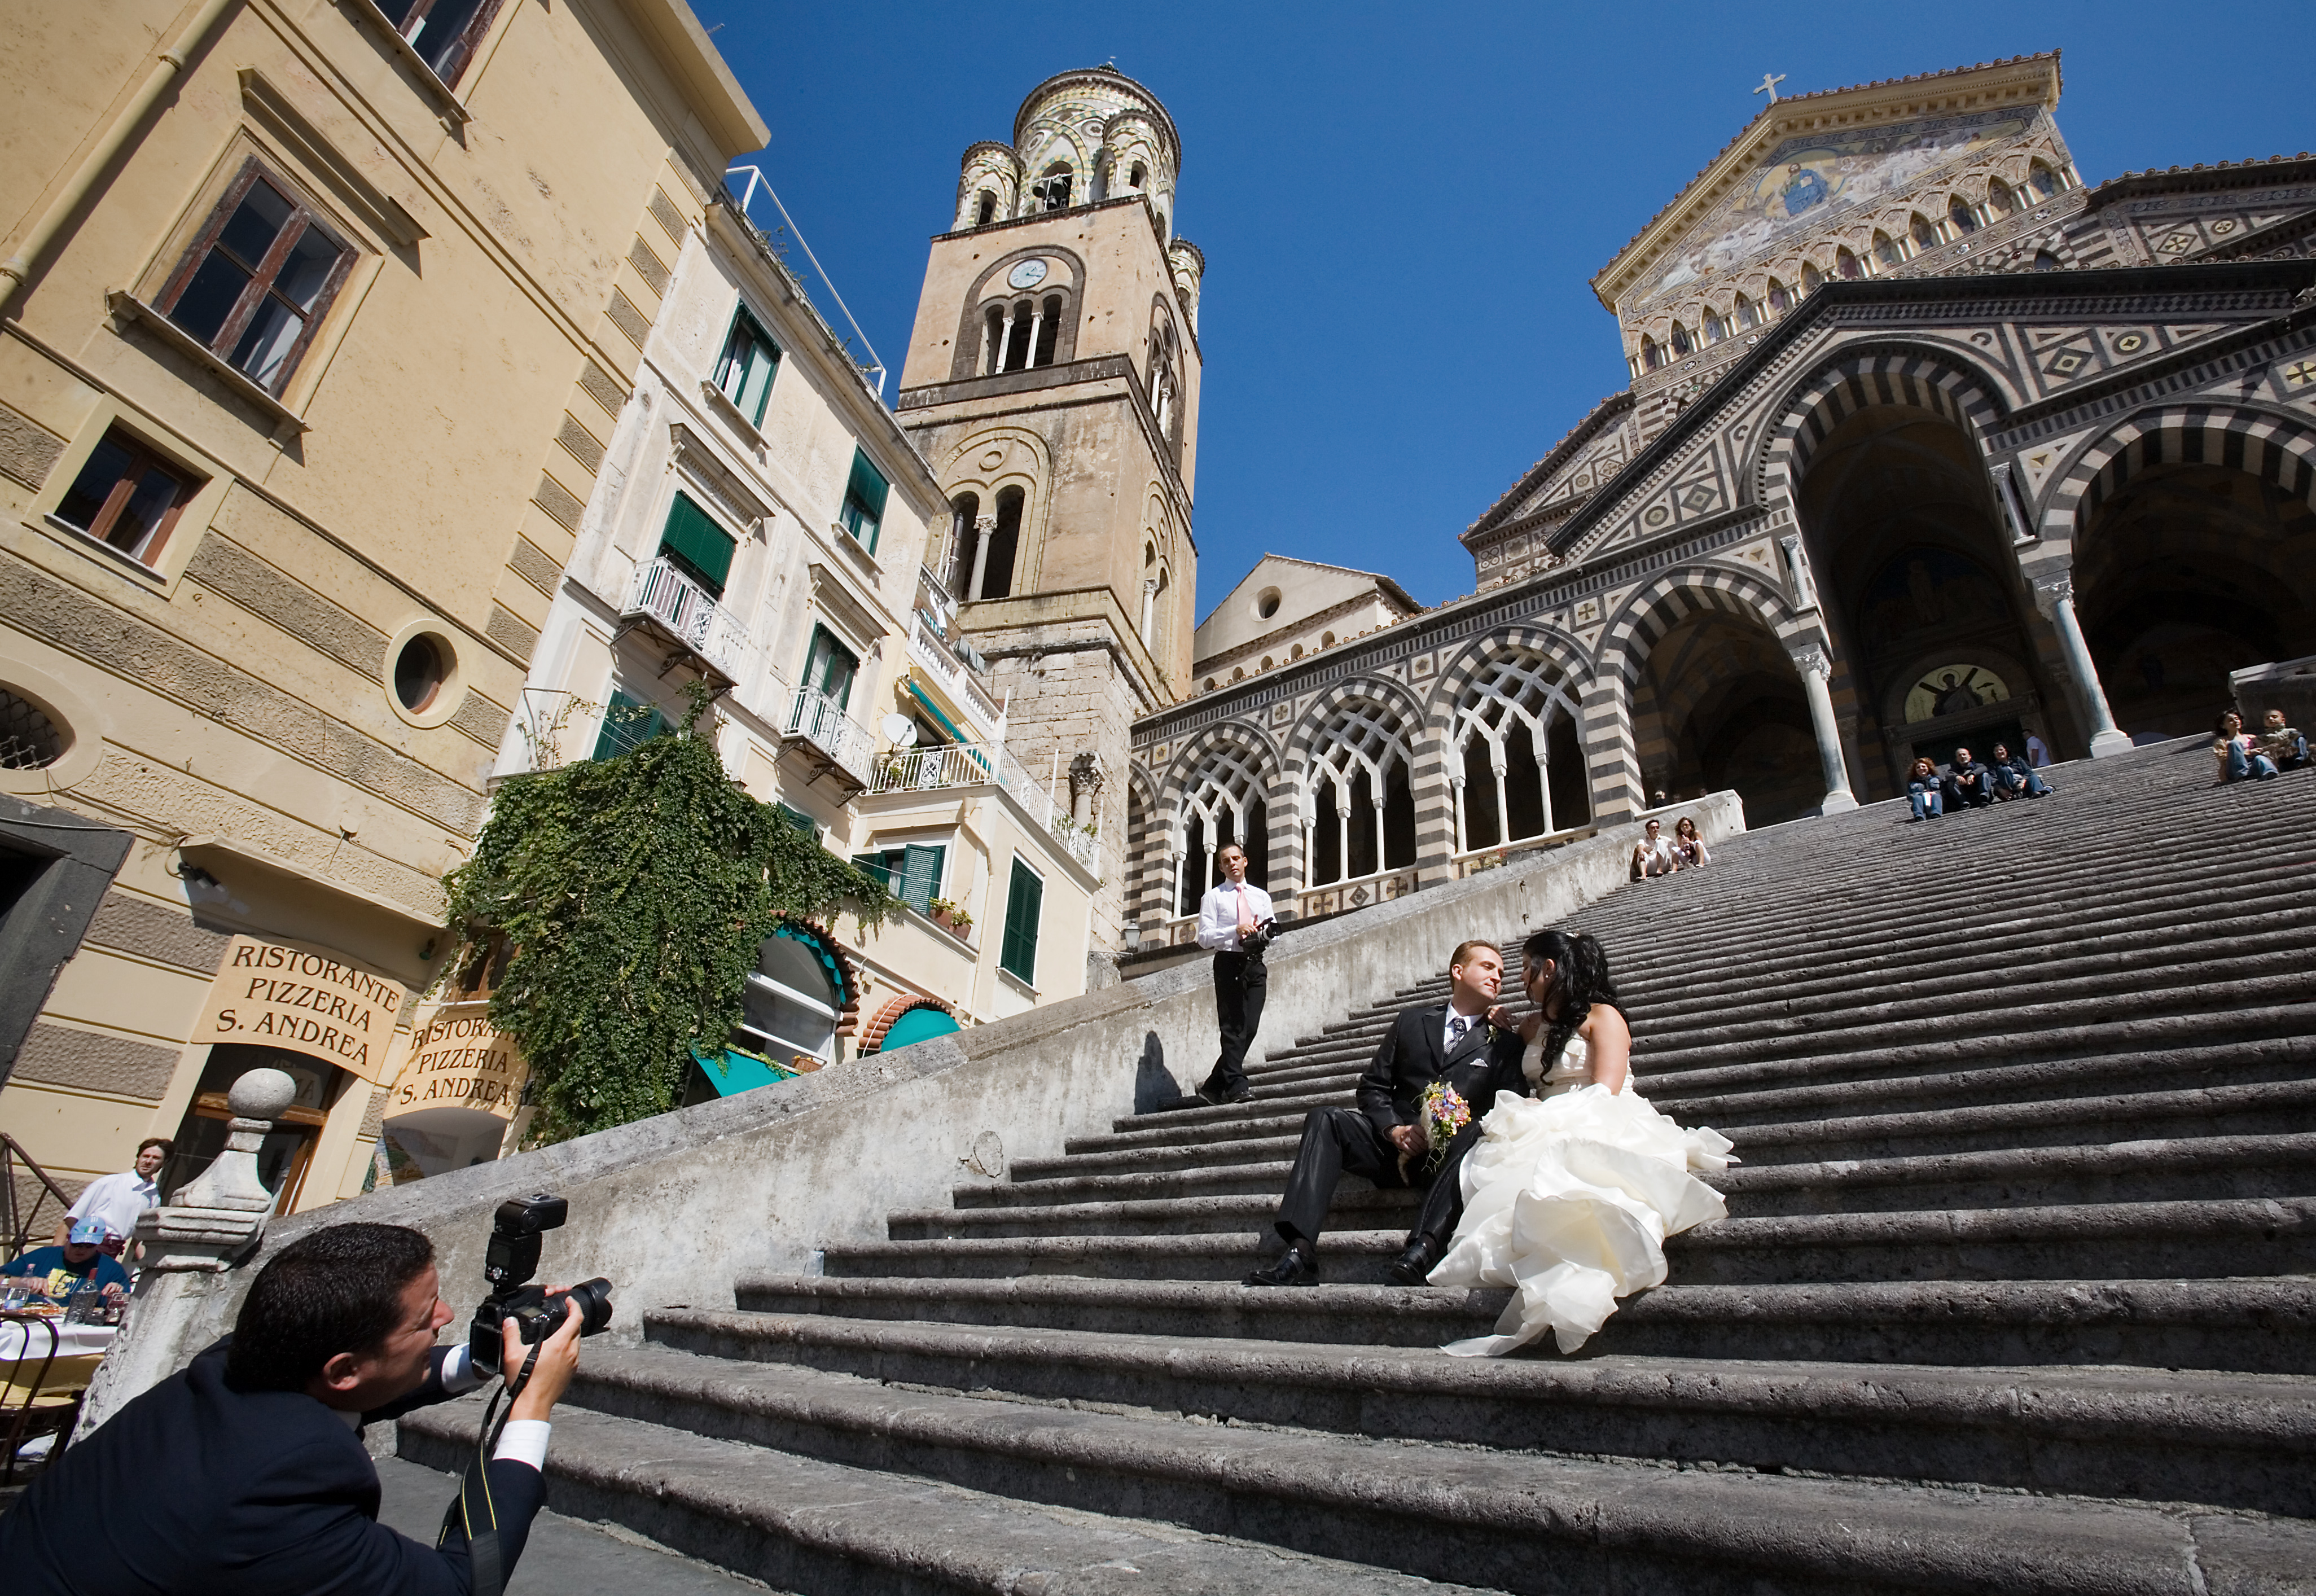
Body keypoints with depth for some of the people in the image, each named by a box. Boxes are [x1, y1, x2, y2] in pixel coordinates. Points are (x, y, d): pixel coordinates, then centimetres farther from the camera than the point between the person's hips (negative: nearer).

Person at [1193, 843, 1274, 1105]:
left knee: (1249, 1027, -2)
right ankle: (1236, 1087, -11)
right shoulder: (1213, 897, 7)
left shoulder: (1262, 896, 20)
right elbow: (1204, 938, -2)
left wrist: (1264, 934, -4)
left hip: (1255, 965, 4)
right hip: (1228, 963, -4)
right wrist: (1235, 930, -15)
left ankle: (1213, 1088, 7)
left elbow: (1272, 932, 20)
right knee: (1232, 1027, -9)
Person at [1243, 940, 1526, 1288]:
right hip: (1397, 1145, 2)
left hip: (1449, 1154, -2)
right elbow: (1373, 1087, 12)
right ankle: (1300, 1254, -35)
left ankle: (1422, 1250, -47)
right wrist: (1394, 1130, -8)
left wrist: (1458, 1127, -18)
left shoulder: (1505, 1042, 13)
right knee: (1323, 1120, -21)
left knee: (1476, 1134, -34)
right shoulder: (1412, 1021, 16)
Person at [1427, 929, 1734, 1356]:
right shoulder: (1531, 1026, 27)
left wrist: (1544, 1118, -17)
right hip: (1547, 1135, 6)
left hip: (1601, 1129, -5)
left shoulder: (1602, 1016, 4)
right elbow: (1519, 1088, 27)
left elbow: (1605, 1091, -9)